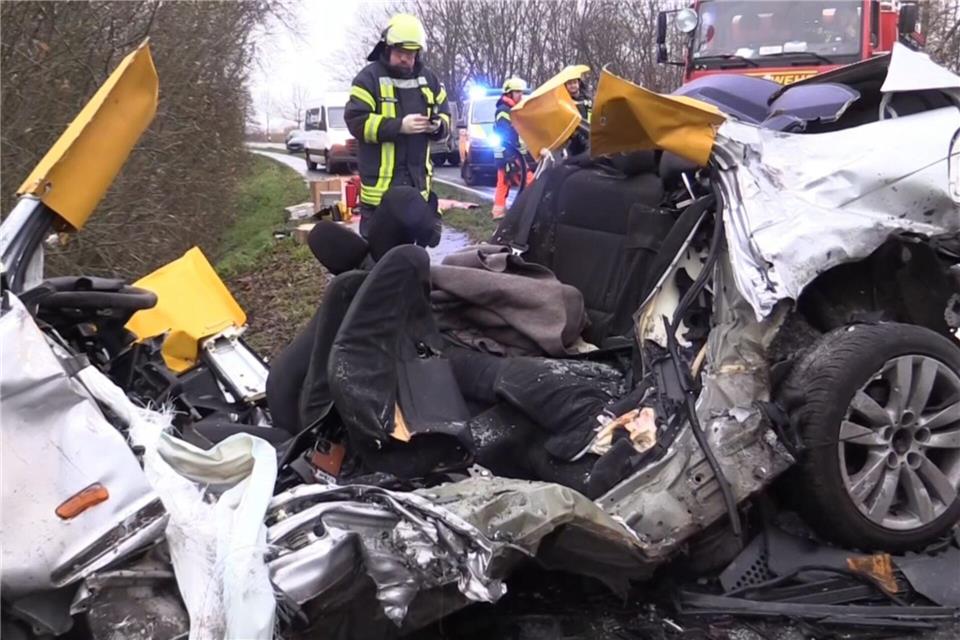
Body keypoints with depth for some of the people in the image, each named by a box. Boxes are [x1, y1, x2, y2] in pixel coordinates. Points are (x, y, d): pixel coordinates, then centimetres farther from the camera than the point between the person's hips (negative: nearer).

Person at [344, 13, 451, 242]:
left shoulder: (428, 79, 12)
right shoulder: (369, 78, -5)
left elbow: (445, 115, 17)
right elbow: (356, 121, -14)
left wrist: (438, 125, -9)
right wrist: (399, 126, -23)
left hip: (418, 179, 6)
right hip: (381, 181, -5)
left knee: (416, 242, 13)